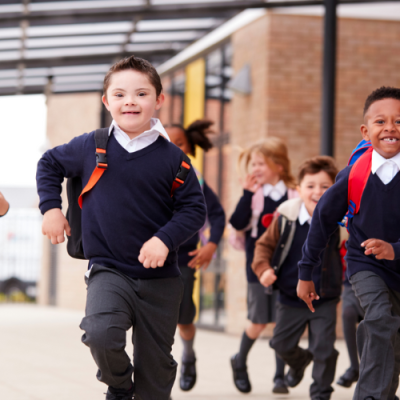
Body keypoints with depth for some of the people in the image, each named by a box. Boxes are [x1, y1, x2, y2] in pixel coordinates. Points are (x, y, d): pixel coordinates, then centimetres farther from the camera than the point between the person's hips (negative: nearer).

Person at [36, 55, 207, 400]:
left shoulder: (172, 157, -4)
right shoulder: (90, 148, -1)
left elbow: (194, 209, -1)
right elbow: (49, 164, 17)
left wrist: (165, 239, -17)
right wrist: (51, 207, 5)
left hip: (160, 280, 1)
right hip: (108, 271, 0)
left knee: (156, 366, 7)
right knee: (100, 333, -28)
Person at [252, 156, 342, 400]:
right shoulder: (286, 218, -11)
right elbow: (265, 244, -1)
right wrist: (263, 268, -16)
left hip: (325, 301, -2)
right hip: (291, 299, 2)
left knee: (324, 350, -3)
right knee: (282, 344, 14)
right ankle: (299, 361, 49)